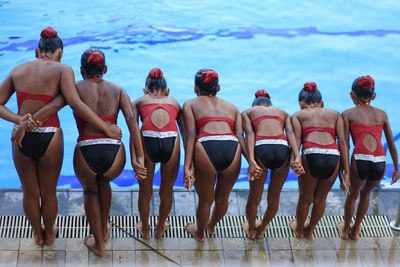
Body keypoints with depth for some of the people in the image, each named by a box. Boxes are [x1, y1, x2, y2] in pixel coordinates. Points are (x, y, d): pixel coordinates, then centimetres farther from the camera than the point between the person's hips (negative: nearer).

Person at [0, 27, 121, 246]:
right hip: (49, 139, -3)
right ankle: (49, 234, 45)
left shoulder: (18, 70, 7)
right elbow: (75, 104, -19)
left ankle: (37, 234, 46)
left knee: (30, 193, 24)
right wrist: (107, 129, -16)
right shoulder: (63, 70, -6)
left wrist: (19, 120, -10)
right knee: (48, 193, 22)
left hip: (21, 138, 3)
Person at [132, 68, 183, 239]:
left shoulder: (139, 101, 29)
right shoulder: (174, 102, 33)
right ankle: (160, 228, 46)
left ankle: (145, 229, 44)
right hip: (171, 141, 1)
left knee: (145, 192, 23)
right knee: (166, 193, 25)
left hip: (148, 141, -1)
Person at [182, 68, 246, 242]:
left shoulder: (190, 104, 22)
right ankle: (212, 226, 57)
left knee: (205, 200, 23)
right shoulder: (232, 108, 30)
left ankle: (199, 233, 48)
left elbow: (190, 135, 5)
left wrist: (187, 167, -2)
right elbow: (240, 135, 12)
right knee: (222, 198, 29)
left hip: (206, 149, -2)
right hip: (232, 149, 3)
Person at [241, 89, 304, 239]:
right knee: (274, 198, 25)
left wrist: (251, 161, -9)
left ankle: (251, 230, 44)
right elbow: (290, 134, 10)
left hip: (261, 149, -2)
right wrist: (297, 159, -5)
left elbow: (249, 134, 4)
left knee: (254, 198, 22)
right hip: (282, 149, 2)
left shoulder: (247, 112, 25)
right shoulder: (283, 113, 31)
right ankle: (261, 230, 46)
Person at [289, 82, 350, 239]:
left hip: (311, 156, -2)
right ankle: (309, 231, 48)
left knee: (305, 199, 24)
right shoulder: (335, 114, 25)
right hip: (333, 158, 2)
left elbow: (296, 140, 1)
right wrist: (346, 173, 7)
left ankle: (299, 230, 47)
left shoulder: (297, 115, 21)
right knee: (320, 199, 26)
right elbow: (342, 141, 11)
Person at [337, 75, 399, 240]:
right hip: (380, 164, 2)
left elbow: (344, 145, 1)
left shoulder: (348, 114, 11)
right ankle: (356, 230, 46)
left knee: (353, 194, 29)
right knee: (365, 192, 34)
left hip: (359, 162, -2)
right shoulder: (382, 114, 19)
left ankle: (345, 230, 48)